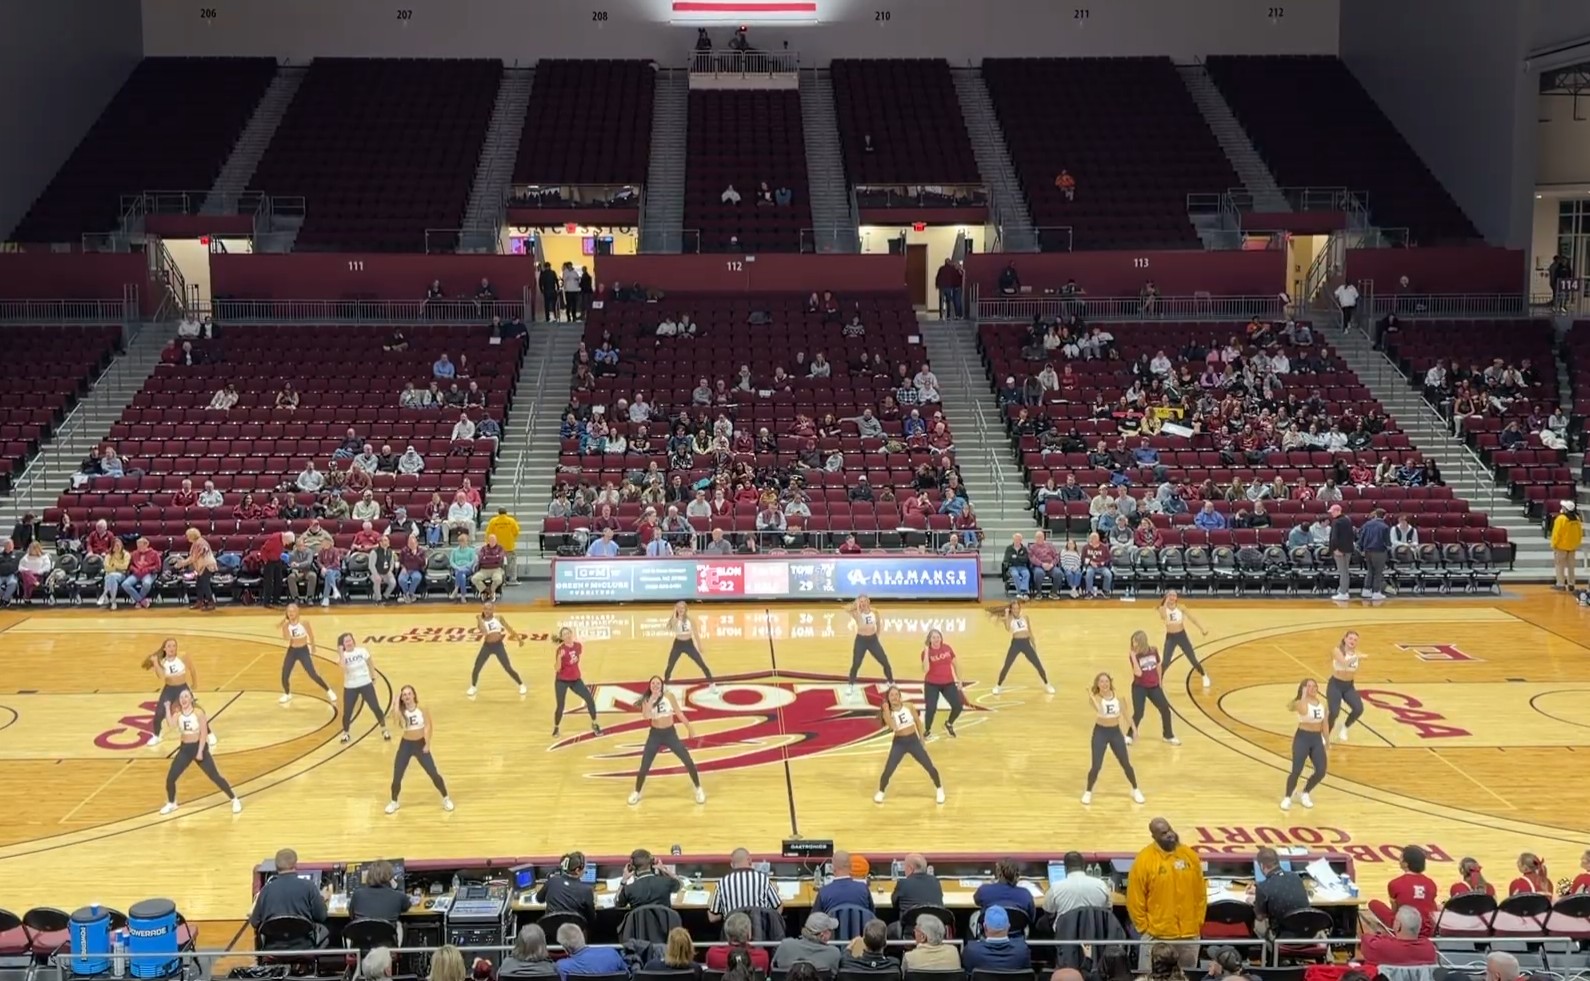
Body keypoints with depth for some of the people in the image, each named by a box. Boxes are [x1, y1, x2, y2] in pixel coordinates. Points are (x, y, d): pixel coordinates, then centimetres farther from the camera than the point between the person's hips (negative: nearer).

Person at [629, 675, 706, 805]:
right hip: (655, 735, 0)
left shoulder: (669, 697, -7)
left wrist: (689, 728, 4)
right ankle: (636, 793, 24)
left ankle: (699, 790, 17)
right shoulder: (647, 700, -7)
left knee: (689, 762, -2)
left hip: (670, 733, 0)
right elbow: (645, 716, -26)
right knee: (644, 768, 0)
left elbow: (679, 713, 1)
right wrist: (652, 699, -28)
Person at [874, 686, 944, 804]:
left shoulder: (909, 707, -5)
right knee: (888, 771, -8)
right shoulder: (887, 713, -10)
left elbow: (918, 722, 7)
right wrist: (887, 710, -26)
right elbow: (894, 727, -27)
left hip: (913, 741, 1)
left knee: (929, 767, 3)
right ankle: (881, 792, 19)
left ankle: (939, 789, 27)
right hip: (899, 743, -1)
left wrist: (921, 739, 9)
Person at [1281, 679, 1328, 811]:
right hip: (1302, 738, -6)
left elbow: (1324, 723, 15)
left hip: (1317, 739, 6)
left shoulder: (1322, 702, 6)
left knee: (1321, 772, 1)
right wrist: (1303, 697, -35)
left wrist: (1326, 740, 17)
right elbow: (1291, 707, -37)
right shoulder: (1301, 703, -12)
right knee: (1296, 771, -9)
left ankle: (1305, 794, 26)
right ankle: (1287, 798, 11)